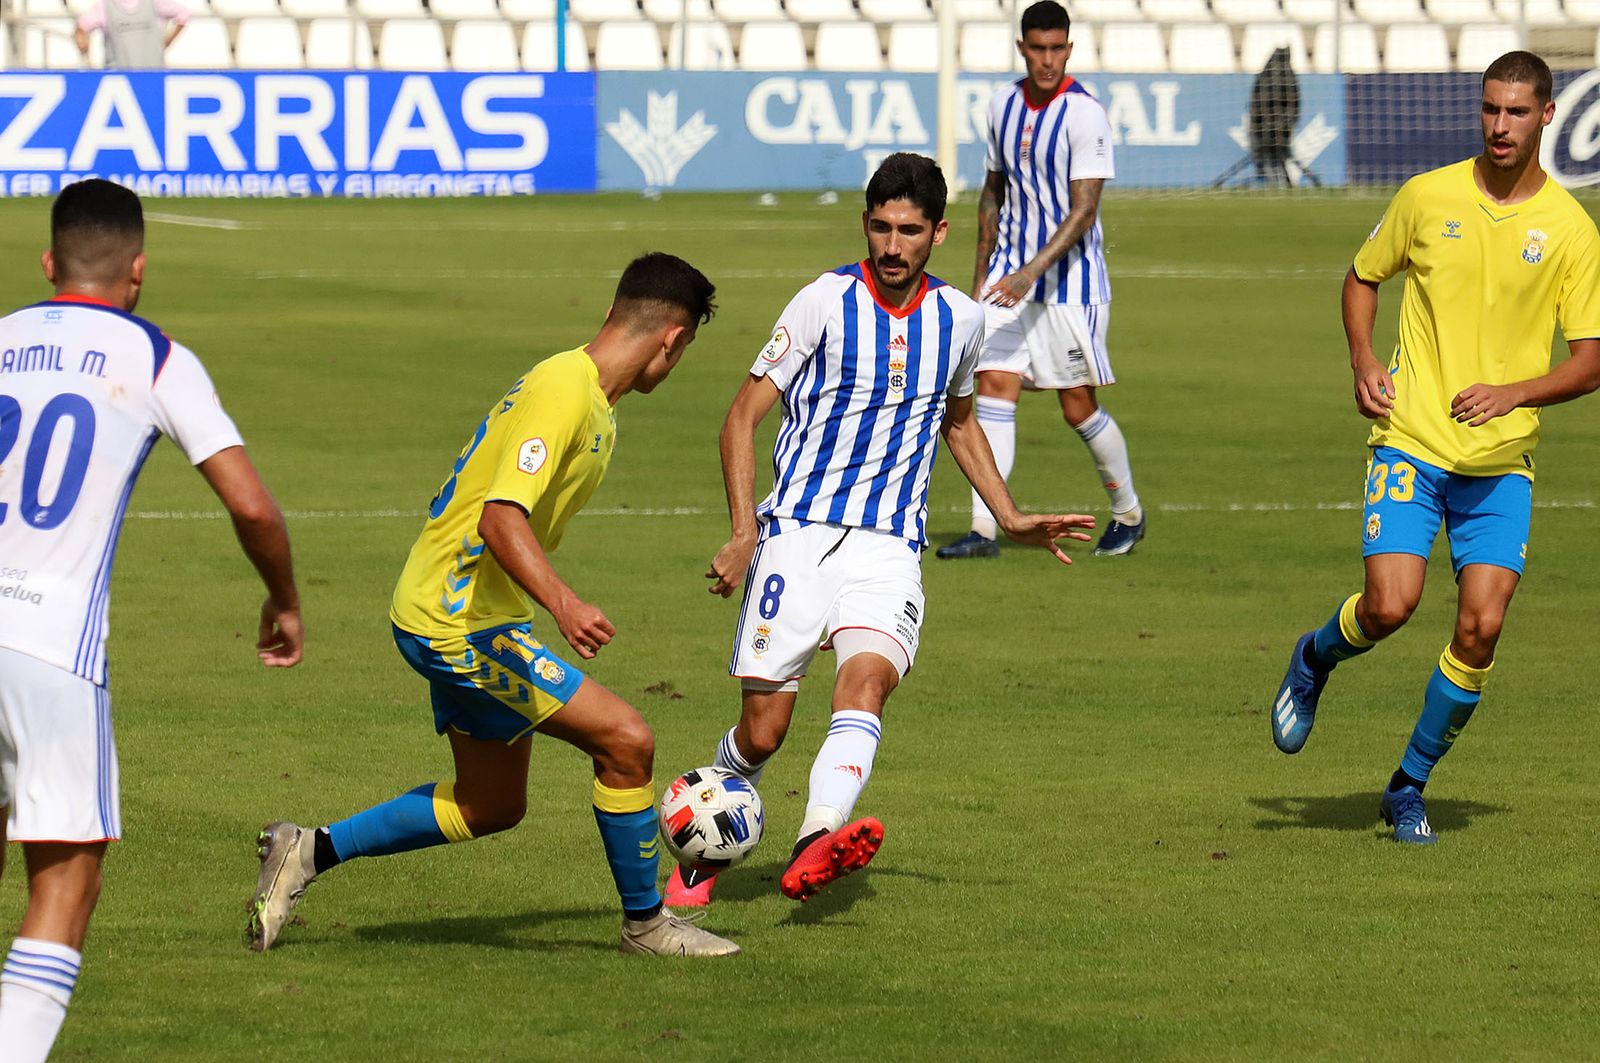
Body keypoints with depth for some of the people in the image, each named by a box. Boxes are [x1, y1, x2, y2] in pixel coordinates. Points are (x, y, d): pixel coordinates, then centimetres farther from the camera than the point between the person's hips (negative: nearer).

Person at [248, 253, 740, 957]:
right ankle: (645, 922, 4)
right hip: (458, 619, -11)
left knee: (493, 806, 16)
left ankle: (311, 851, 20)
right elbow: (501, 517, -32)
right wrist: (561, 603, -45)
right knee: (626, 741, -11)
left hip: (467, 617, 11)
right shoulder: (563, 392, -21)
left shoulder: (591, 397, 11)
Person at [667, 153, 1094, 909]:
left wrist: (1010, 519, 20)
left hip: (889, 548, 2)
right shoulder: (825, 303, -5)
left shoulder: (959, 319, 8)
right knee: (762, 731, -2)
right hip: (799, 532, -2)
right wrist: (744, 530, -14)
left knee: (867, 681, -27)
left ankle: (816, 844, -46)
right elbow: (743, 415, -3)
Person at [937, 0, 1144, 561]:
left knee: (1078, 407, 2)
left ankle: (1128, 513, 24)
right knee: (994, 386, -8)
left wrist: (1030, 273, -28)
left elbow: (1084, 210, -19)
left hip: (1070, 282, -5)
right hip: (1008, 275, 5)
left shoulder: (1084, 114, -14)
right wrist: (981, 274, 17)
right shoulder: (1003, 105, 6)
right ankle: (984, 529, -11)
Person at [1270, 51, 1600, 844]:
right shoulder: (1428, 197, 1)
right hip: (1411, 440, -1)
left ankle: (1409, 788, 10)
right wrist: (1363, 365, 0)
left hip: (1502, 458, 1)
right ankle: (1313, 661, 19)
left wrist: (1512, 393, -16)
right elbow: (1362, 276, 17)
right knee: (1390, 605, -17)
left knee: (1481, 626, -8)